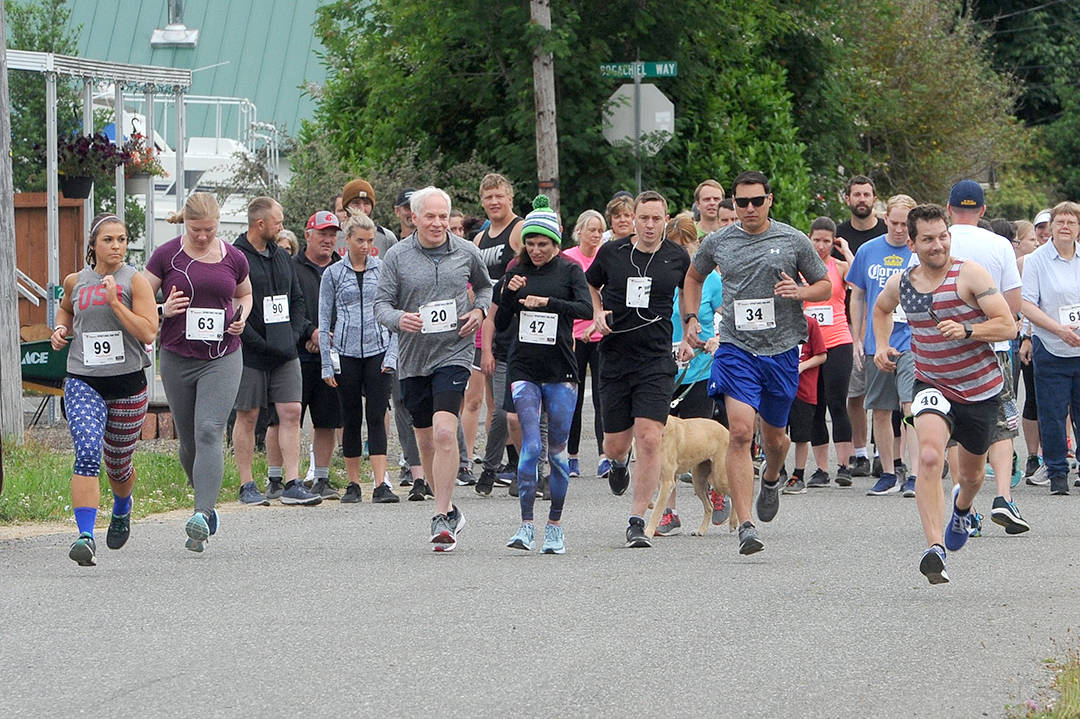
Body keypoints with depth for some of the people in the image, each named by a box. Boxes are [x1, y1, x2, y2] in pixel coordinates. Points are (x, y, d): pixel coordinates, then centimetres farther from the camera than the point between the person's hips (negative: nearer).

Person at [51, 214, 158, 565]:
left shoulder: (135, 281, -5)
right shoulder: (75, 281, 5)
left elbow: (148, 332, -15)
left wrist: (114, 301, -20)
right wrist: (61, 328, 9)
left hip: (127, 382, -1)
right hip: (83, 381, 1)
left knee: (118, 464, 14)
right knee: (87, 454, -21)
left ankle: (122, 509, 49)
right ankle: (85, 537, -26)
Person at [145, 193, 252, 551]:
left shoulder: (234, 258, 3)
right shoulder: (167, 256, -2)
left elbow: (245, 294, 23)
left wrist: (242, 317, 2)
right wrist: (164, 310, -16)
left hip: (222, 359, -1)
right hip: (177, 358, 1)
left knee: (209, 432, -17)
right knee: (188, 440, 9)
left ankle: (202, 516, -25)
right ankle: (207, 501, 34)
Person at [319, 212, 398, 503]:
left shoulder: (383, 269, 6)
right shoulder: (333, 274, 5)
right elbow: (324, 320, 6)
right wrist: (326, 365, 1)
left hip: (378, 349, 0)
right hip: (346, 353, 0)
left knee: (377, 417, -7)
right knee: (351, 419, 5)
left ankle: (381, 484, -12)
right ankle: (353, 483, 13)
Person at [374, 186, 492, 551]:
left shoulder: (466, 253, 3)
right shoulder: (397, 256, 0)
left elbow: (485, 286, 21)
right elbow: (381, 304, 1)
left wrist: (479, 311, 1)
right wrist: (399, 319, -21)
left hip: (453, 353, -2)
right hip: (412, 357, 2)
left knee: (445, 432, -18)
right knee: (425, 440, 11)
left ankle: (442, 519, -18)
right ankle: (450, 510, 29)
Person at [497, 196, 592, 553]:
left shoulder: (569, 270, 3)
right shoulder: (516, 273, 8)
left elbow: (586, 308, -11)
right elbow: (500, 323, 8)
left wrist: (547, 302, -22)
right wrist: (509, 294, -9)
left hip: (560, 368, 0)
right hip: (523, 366, 0)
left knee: (557, 449, 3)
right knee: (531, 445, -12)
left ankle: (555, 526, 12)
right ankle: (526, 526, -12)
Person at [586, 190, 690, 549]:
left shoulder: (677, 258, 1)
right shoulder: (612, 252, 0)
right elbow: (589, 284, 19)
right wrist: (597, 313, 2)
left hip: (656, 360, -1)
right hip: (615, 357, 1)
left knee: (649, 439, -14)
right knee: (615, 443, 7)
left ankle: (637, 521, -8)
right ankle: (620, 463, 47)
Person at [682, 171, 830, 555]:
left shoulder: (793, 241, 0)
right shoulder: (717, 242, 4)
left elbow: (825, 285, 9)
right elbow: (694, 277, 24)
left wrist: (800, 292, -12)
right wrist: (690, 319, 12)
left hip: (782, 349, 1)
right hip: (736, 348, -1)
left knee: (775, 436, 14)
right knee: (740, 431, -17)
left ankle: (771, 479, 51)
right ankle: (745, 526, -20)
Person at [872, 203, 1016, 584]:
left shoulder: (969, 274, -15)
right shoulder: (900, 283, -2)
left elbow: (1008, 326, -17)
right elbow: (881, 309, 23)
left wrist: (967, 330, -32)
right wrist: (881, 347, 8)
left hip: (981, 388, -1)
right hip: (932, 385, 1)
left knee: (972, 472, 18)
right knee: (930, 455, -28)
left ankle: (962, 505, 57)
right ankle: (935, 549, -34)